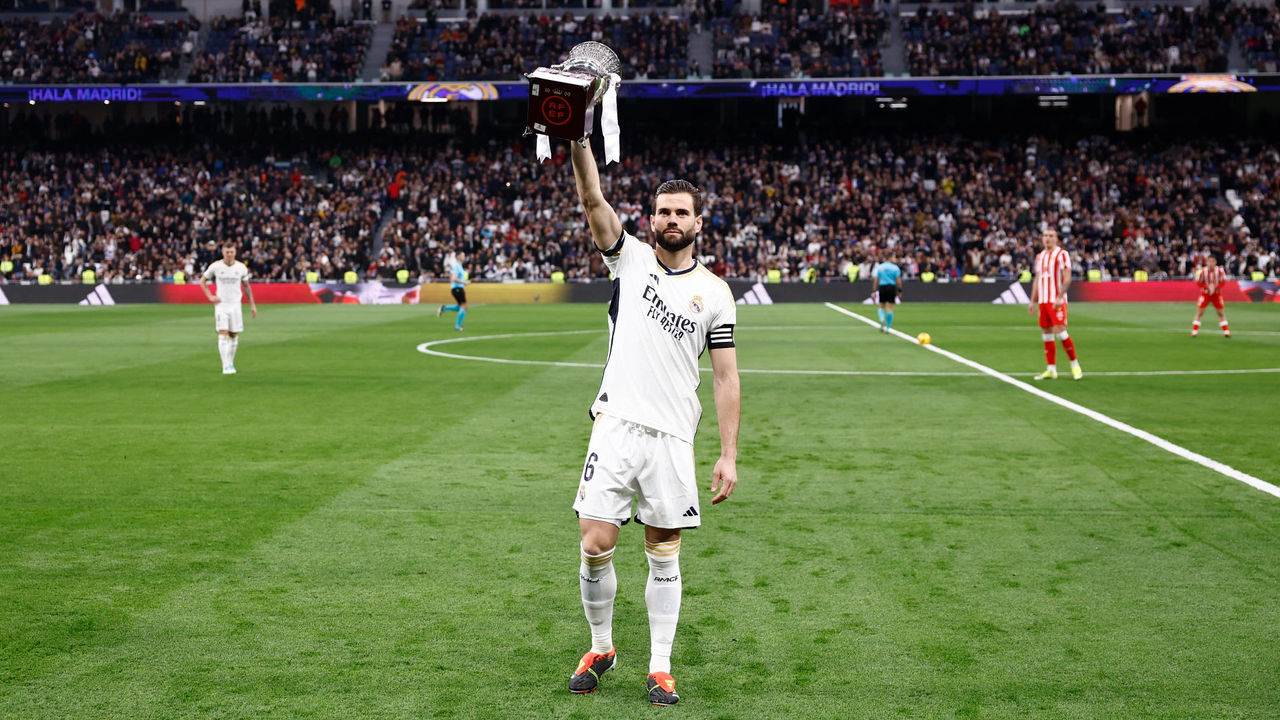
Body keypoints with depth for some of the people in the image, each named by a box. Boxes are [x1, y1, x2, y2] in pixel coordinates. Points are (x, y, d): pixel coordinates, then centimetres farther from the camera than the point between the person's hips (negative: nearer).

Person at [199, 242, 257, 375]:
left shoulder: (241, 267, 1)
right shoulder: (215, 266, -3)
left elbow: (246, 286, 13)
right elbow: (202, 281, 9)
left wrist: (252, 305, 10)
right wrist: (210, 296, -3)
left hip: (235, 304, 2)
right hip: (221, 304, -2)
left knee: (234, 335, 5)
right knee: (223, 334, -11)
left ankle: (231, 363, 18)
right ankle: (225, 365, -14)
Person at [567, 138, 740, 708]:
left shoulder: (715, 293, 5)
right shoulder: (630, 258, 6)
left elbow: (726, 377, 5)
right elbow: (592, 199, -9)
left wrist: (729, 455, -1)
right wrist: (577, 139, -25)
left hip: (672, 438, 0)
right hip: (616, 426, 0)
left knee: (663, 555, 6)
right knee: (596, 545, -4)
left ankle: (659, 667, 16)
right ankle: (600, 648, 18)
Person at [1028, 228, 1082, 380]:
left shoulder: (1062, 254, -4)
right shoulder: (1040, 256, 16)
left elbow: (1067, 279, -11)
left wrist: (1059, 297, -22)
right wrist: (1033, 302, 17)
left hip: (1057, 301, -7)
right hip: (1043, 301, 7)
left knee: (1060, 331, -13)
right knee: (1046, 334, 5)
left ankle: (1075, 365, -1)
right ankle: (1051, 370, 9)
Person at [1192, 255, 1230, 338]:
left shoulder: (1219, 271, -19)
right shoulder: (1202, 271, -21)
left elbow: (1223, 281, -7)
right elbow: (1198, 282, -9)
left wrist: (1215, 287, -21)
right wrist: (1207, 287, -21)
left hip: (1216, 294, 1)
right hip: (1205, 294, -1)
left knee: (1221, 312, 4)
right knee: (1199, 312, -5)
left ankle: (1226, 331, 13)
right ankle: (1194, 331, 1)